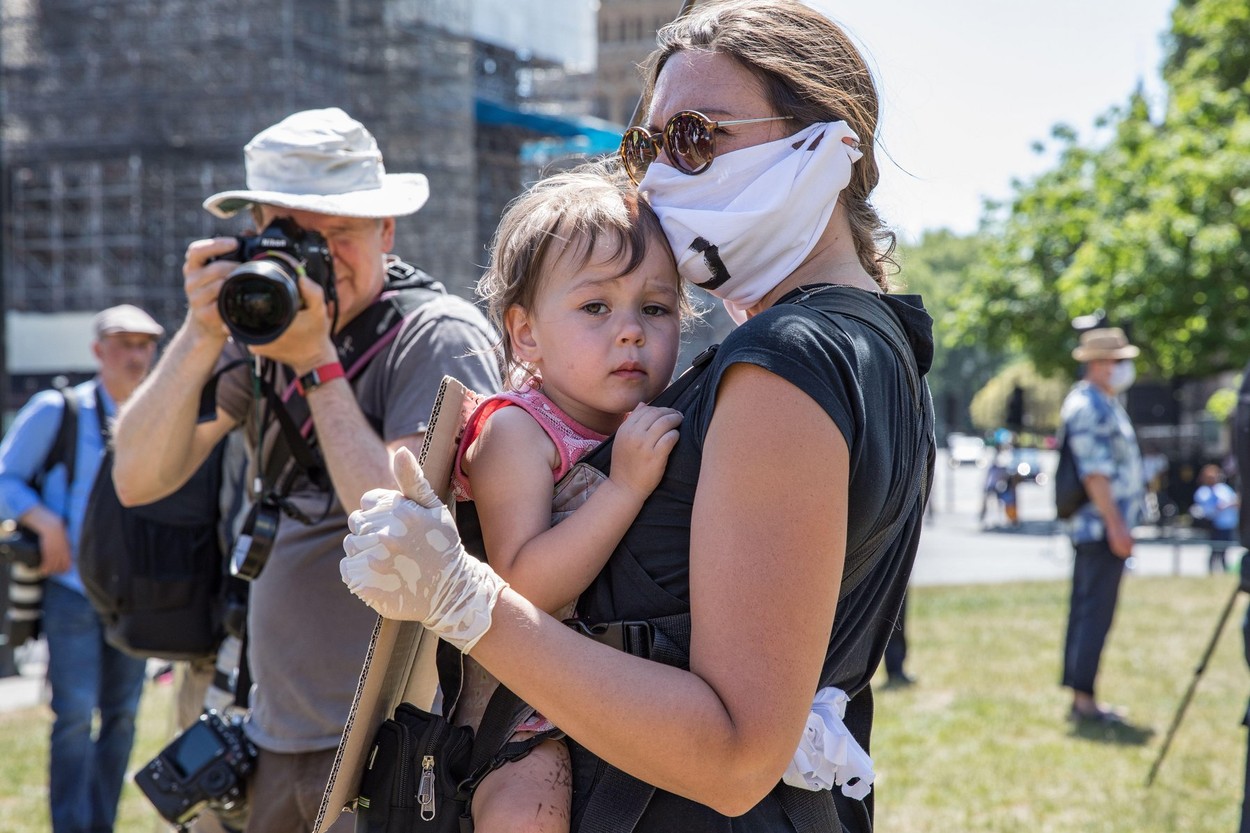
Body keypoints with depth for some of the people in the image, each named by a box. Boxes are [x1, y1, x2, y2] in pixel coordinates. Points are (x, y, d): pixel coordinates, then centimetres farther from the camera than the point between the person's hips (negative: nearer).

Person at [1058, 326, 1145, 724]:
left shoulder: (1106, 404, 19)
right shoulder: (1086, 405, -14)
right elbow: (1093, 471, -20)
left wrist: (1121, 523, 22)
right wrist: (1115, 524, -22)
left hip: (1103, 528, 10)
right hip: (1101, 527, -10)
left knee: (1087, 612, 11)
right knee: (1094, 613, -9)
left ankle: (1081, 697, 16)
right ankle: (1083, 699, -7)